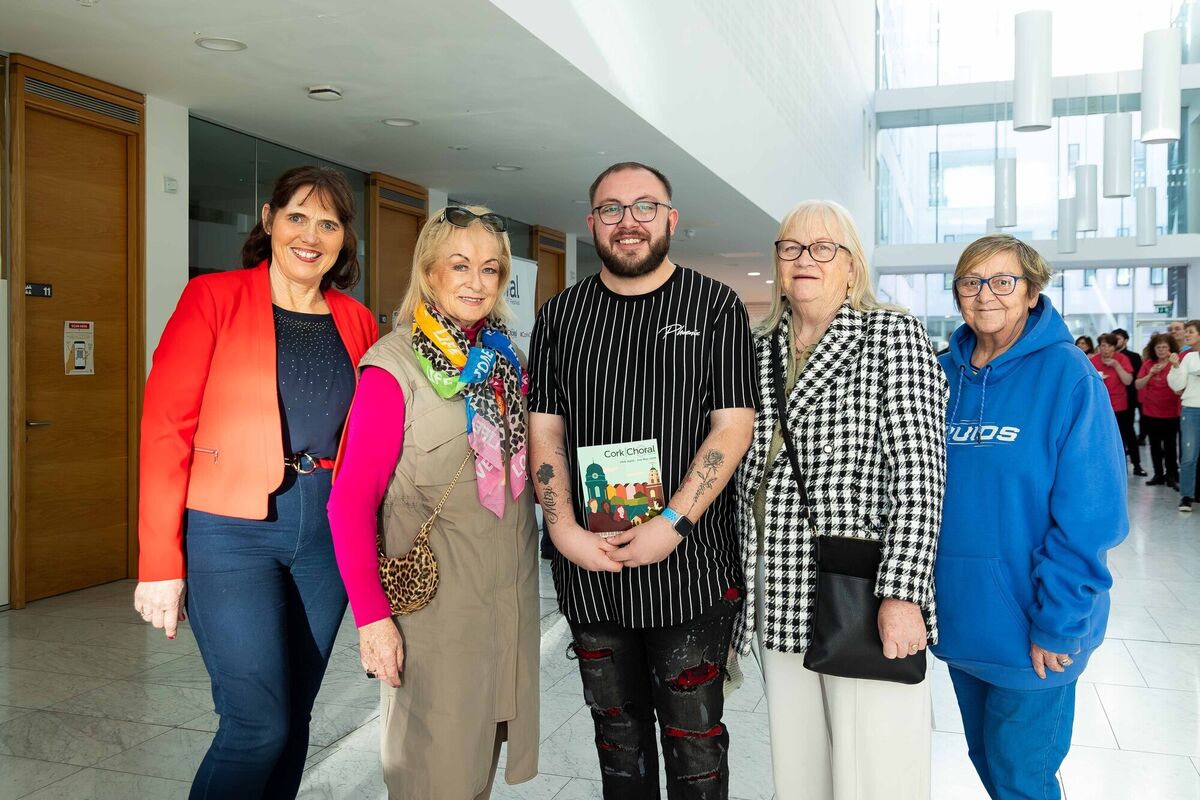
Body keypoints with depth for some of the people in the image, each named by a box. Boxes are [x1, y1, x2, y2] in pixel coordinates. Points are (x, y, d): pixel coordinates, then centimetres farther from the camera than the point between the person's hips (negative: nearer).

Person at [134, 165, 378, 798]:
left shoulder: (357, 322, 8)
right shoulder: (212, 298, -4)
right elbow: (164, 430, -7)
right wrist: (160, 564, -10)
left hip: (327, 534, 4)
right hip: (231, 531, -4)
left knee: (294, 718, 12)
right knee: (259, 726, -8)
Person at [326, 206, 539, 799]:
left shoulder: (506, 357, 5)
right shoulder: (393, 367, -14)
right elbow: (351, 503, -14)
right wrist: (371, 616, -17)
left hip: (512, 597, 6)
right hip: (434, 601, -6)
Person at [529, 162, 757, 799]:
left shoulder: (716, 307, -1)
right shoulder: (559, 315, 8)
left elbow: (733, 425, -7)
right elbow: (545, 430, 5)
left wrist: (672, 525, -17)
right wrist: (566, 531, -8)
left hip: (690, 567, -3)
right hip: (588, 566, 3)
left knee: (693, 739, 7)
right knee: (616, 728, 18)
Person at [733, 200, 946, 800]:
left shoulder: (893, 334, -4)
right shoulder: (760, 351, 12)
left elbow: (919, 470, -12)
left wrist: (901, 594, -19)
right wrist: (745, 580, 11)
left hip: (864, 600, -5)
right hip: (779, 597, 5)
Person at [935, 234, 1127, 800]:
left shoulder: (1067, 375, -13)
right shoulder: (944, 374, 2)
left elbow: (1090, 516, -16)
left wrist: (1057, 624, -17)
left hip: (1032, 628, -5)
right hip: (960, 616, 5)